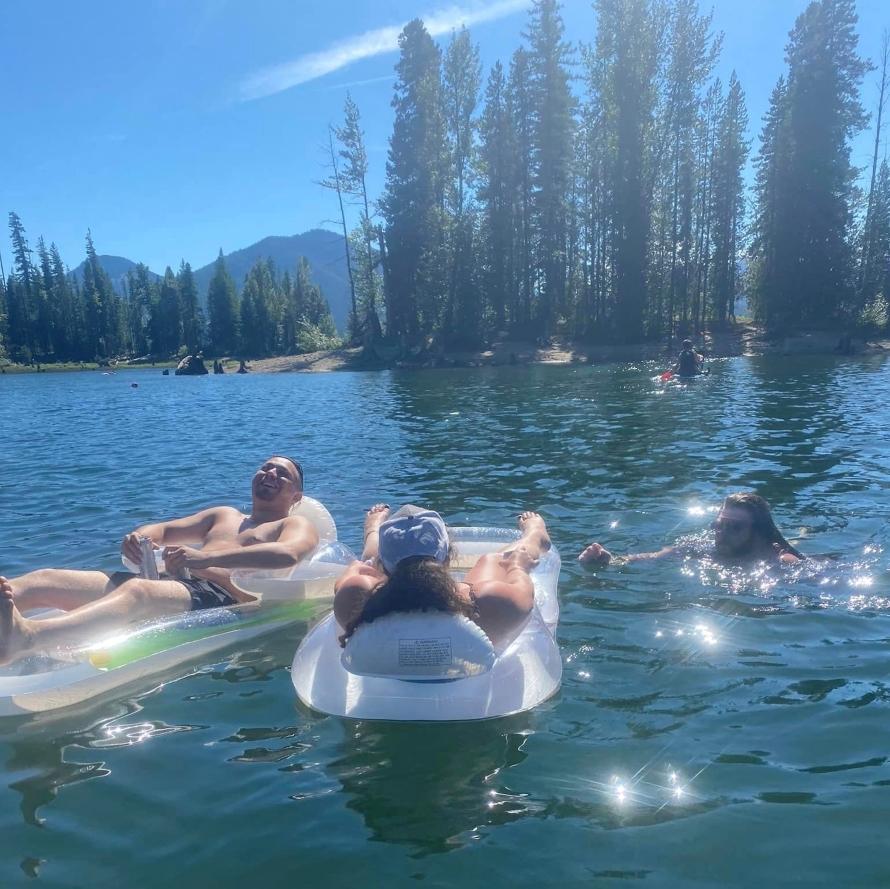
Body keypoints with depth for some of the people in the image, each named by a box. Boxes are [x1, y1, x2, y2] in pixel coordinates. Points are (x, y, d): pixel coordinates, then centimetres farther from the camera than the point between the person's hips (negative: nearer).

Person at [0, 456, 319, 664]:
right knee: (46, 579, -9)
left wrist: (206, 558, -22)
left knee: (138, 591, -39)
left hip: (219, 598, -7)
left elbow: (287, 554, -12)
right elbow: (164, 529, 32)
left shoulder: (296, 525, 13)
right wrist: (139, 537, 5)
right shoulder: (223, 515, 35)